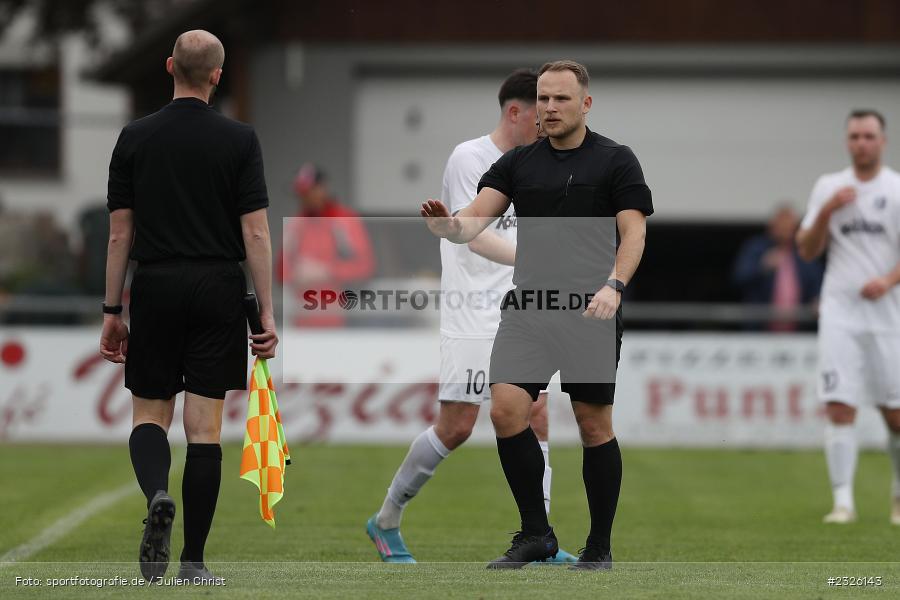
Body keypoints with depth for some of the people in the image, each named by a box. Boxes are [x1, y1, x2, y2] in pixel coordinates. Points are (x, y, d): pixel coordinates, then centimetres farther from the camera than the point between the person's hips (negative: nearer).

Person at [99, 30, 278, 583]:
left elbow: (119, 233, 1)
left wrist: (112, 312, 7)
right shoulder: (239, 140, -3)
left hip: (156, 288, 1)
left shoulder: (136, 138, 1)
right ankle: (194, 561, 0)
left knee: (150, 415, 12)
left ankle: (158, 494, -20)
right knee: (205, 428, 2)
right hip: (218, 289, -1)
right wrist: (267, 314, -4)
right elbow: (256, 233, -6)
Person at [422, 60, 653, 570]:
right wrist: (451, 225, -23)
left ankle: (600, 546, 14)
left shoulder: (616, 160, 1)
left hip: (591, 314, -3)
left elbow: (633, 232, -6)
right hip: (527, 309, 3)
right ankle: (535, 533, 0)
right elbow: (477, 218, 1)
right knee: (506, 409, -12)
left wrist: (613, 286, -23)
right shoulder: (518, 162, 11)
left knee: (594, 426, 2)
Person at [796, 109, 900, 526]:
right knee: (839, 407, -10)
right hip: (839, 313, 1)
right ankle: (843, 502, -7)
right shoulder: (828, 188, 9)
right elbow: (807, 250, 6)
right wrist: (827, 211, -9)